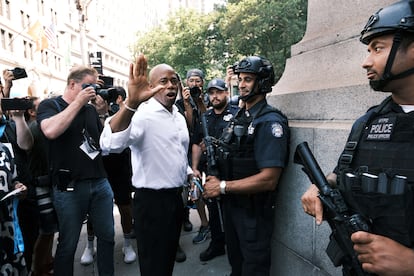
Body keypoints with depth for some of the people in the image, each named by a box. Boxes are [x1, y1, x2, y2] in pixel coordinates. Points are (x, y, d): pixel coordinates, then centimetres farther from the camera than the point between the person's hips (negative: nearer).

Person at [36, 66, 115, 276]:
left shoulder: (91, 109, 13)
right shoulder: (49, 105, 0)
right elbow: (51, 131, -22)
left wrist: (105, 112, 0)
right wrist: (78, 101, -15)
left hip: (100, 182, 5)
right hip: (69, 187, -4)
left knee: (107, 236, 13)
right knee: (68, 244, 9)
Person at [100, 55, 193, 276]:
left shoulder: (179, 117, 9)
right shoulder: (143, 114, -18)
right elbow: (110, 144, -38)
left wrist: (188, 174, 9)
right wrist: (131, 102, -50)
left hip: (176, 197, 8)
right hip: (151, 200, -8)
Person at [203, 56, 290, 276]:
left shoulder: (270, 122, -19)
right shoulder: (238, 117, 7)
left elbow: (269, 179, -26)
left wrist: (222, 186, -21)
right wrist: (213, 180, -4)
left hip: (254, 212, -8)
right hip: (231, 205, 8)